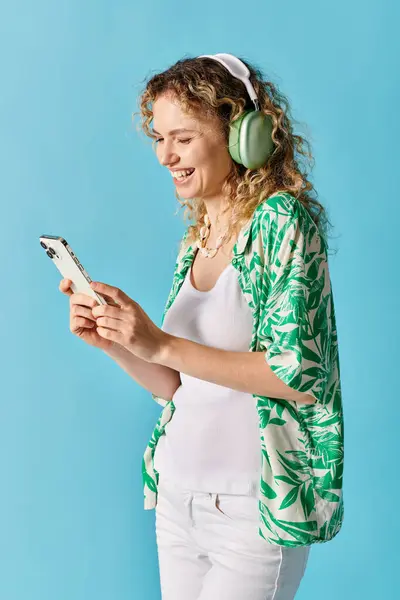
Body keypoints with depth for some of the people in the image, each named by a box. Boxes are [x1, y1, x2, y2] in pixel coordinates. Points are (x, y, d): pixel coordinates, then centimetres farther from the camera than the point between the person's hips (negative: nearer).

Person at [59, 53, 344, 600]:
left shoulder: (283, 221, -12)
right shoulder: (193, 244, 8)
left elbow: (300, 375, -20)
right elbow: (180, 387, 12)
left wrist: (161, 345, -21)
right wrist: (111, 341, -4)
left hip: (254, 511, -7)